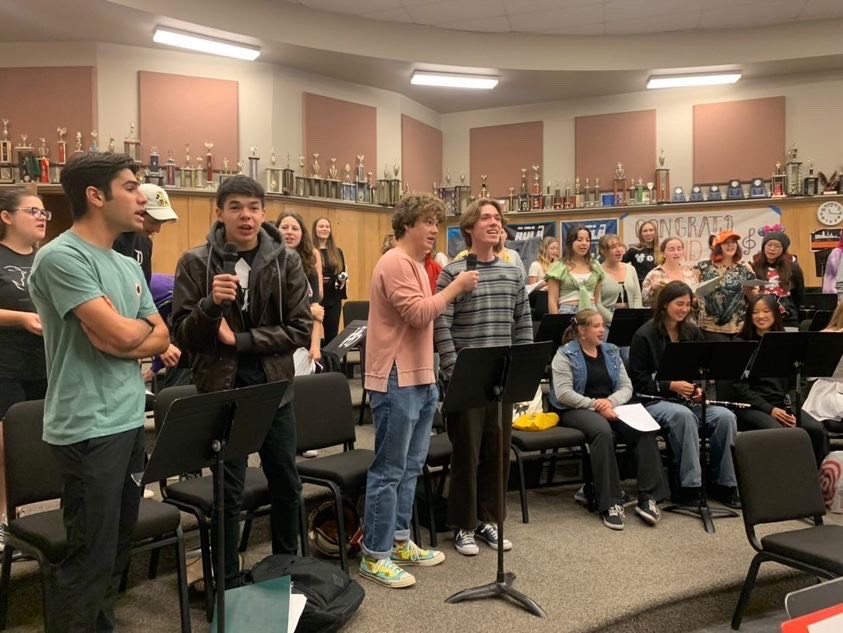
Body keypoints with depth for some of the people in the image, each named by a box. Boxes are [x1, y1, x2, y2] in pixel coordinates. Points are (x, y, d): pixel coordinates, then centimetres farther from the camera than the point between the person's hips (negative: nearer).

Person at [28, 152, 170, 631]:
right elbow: (122, 333, -22)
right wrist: (141, 325, 0)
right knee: (91, 559, 3)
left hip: (130, 422, 8)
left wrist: (126, 342, -9)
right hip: (89, 429, -8)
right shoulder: (61, 257, -14)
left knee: (119, 548, 19)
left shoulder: (128, 265, 12)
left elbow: (161, 338, 10)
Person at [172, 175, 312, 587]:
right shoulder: (196, 262, -5)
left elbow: (300, 330, -6)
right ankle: (229, 584, 27)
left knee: (286, 486, 16)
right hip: (221, 390, -2)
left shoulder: (287, 260, -2)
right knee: (228, 494, 8)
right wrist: (210, 304, -25)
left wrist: (240, 339, -14)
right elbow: (183, 336, -6)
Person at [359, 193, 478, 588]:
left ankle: (399, 541, 28)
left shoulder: (416, 265, 18)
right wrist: (457, 286, -14)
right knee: (389, 470, -2)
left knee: (410, 468, 16)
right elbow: (419, 313, -23)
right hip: (397, 382, -10)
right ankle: (375, 555, 10)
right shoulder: (394, 263, -14)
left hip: (420, 379, 10)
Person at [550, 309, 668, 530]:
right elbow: (563, 393, -13)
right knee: (602, 430, -37)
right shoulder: (565, 355, -1)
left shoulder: (611, 352, 16)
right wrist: (595, 405, -20)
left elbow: (626, 387, 9)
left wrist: (610, 401, -13)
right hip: (577, 410, -5)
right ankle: (610, 503, -31)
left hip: (611, 406, 5)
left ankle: (648, 497, -22)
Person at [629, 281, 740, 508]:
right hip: (656, 400, -5)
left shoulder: (693, 332, 14)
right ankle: (689, 486, -27)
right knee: (683, 415, -37)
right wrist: (671, 386, -18)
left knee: (726, 417, -22)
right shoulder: (644, 335, -4)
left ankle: (724, 484, -8)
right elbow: (637, 379, -7)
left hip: (691, 399, 5)